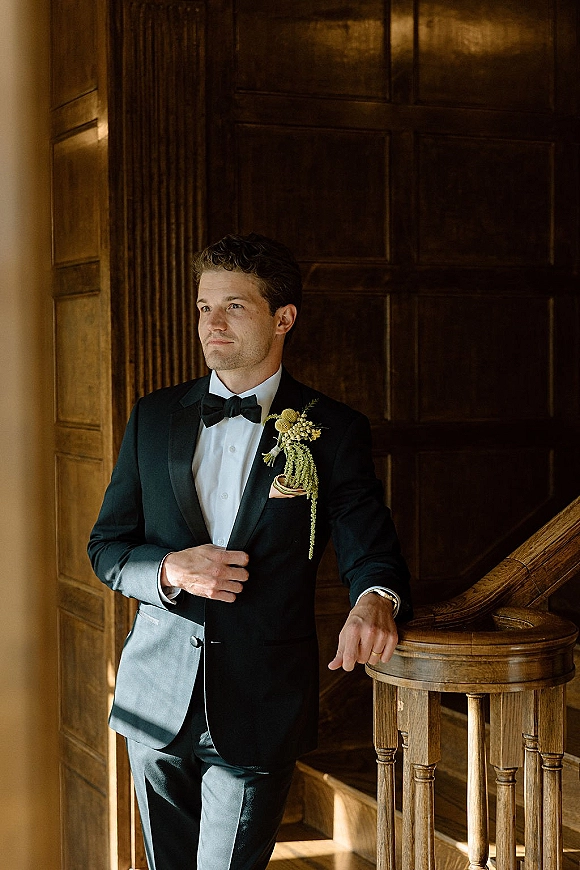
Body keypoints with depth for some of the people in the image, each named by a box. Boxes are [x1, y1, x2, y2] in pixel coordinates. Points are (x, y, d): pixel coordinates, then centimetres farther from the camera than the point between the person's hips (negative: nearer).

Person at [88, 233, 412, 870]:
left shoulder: (334, 431, -3)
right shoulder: (154, 417, 5)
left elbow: (369, 551, -6)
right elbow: (106, 547, 8)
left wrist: (375, 600, -31)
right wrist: (171, 570, -14)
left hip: (260, 714, -3)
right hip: (156, 702, 4)